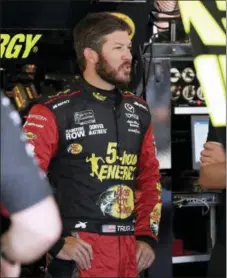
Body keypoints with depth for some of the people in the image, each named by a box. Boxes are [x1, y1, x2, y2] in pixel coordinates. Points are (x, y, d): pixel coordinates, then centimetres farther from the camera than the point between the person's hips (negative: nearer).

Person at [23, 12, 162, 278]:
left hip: (128, 249, 6)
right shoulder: (54, 112, -8)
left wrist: (148, 236, 9)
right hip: (79, 251, -6)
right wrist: (55, 243, -15)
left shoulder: (139, 111, 12)